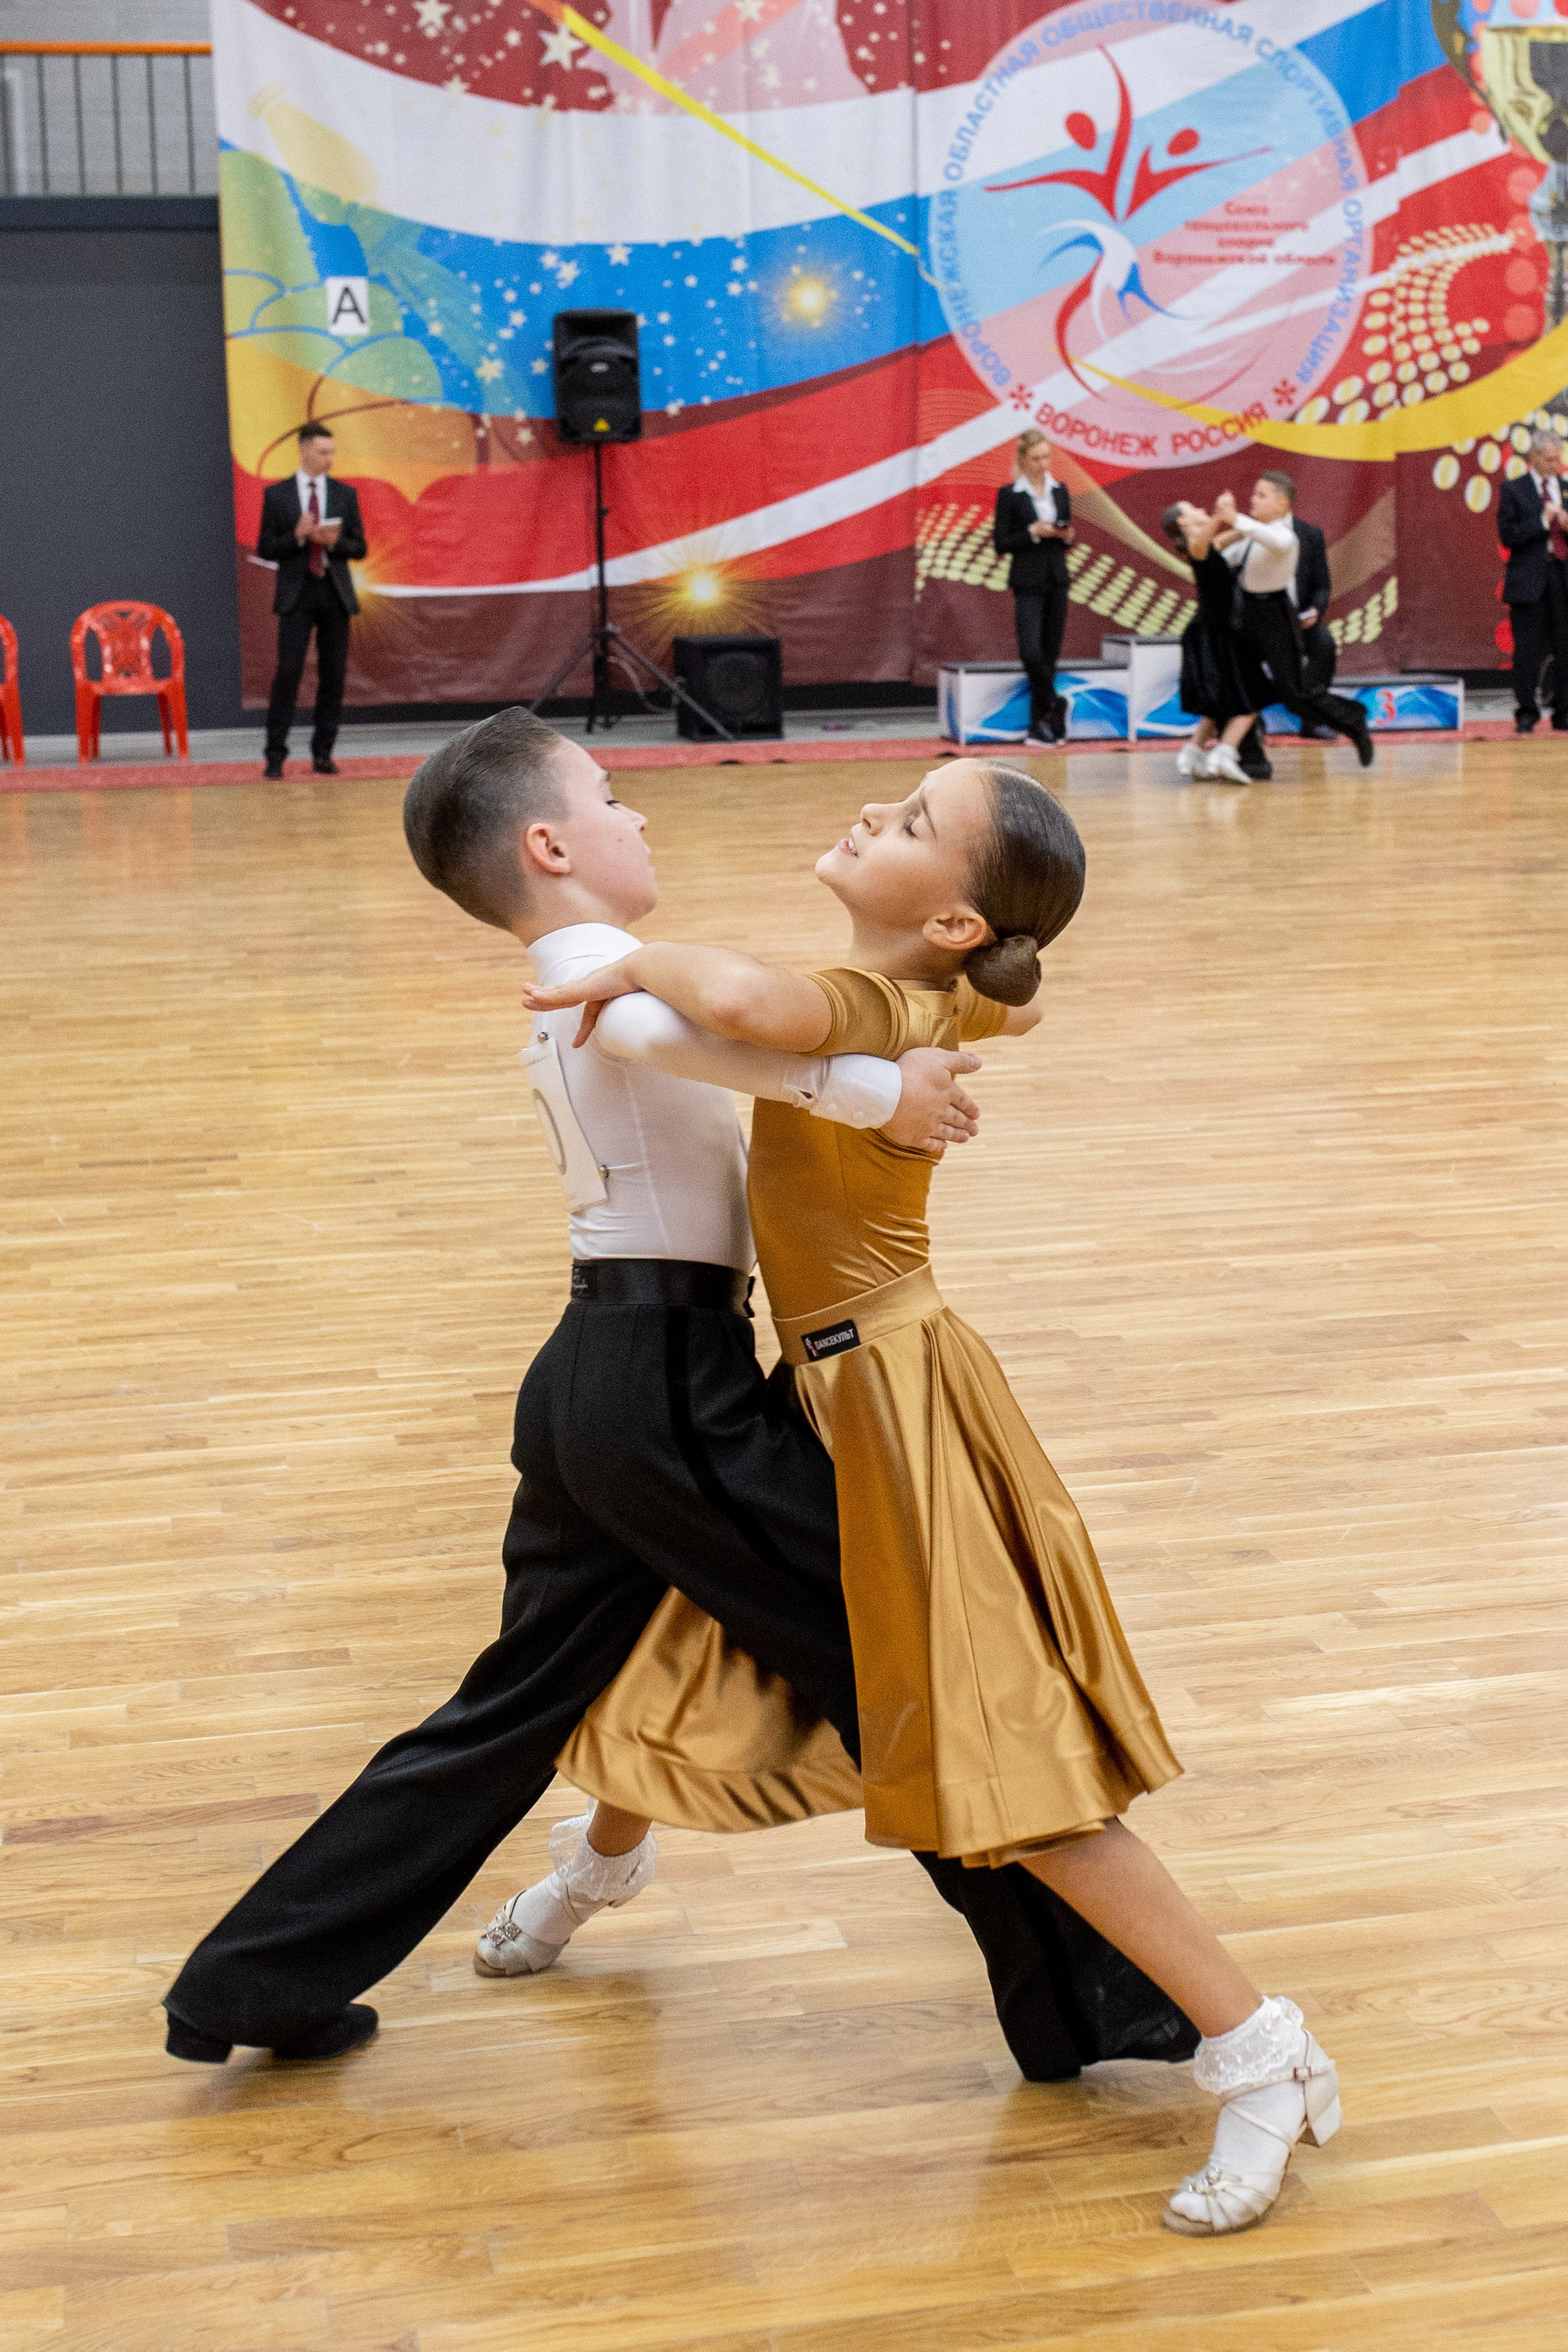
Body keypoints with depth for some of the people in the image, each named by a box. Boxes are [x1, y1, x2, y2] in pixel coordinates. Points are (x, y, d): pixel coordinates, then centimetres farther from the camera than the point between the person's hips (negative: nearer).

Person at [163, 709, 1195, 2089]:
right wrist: (869, 1089, -37)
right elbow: (665, 1027, -38)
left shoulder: (566, 996, 19)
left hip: (589, 1382, 10)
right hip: (673, 1381, -10)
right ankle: (1083, 2001, 8)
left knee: (518, 1707, 18)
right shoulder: (611, 965, -13)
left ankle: (260, 1985, 23)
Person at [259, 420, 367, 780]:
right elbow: (265, 550, 1)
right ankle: (275, 755, -7)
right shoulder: (276, 494, 2)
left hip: (335, 592, 3)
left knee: (333, 674, 3)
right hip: (297, 593, -3)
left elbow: (359, 549, 7)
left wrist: (335, 541, -14)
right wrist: (297, 537, -15)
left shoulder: (346, 494, 8)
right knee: (288, 671, -10)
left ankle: (323, 753, 11)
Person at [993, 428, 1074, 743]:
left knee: (1050, 654, 3)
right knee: (1031, 651, -18)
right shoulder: (1009, 494, -3)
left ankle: (1039, 725, 8)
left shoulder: (1059, 491, 11)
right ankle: (1054, 705, 5)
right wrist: (1033, 532, -16)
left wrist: (1067, 537, -4)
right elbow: (1000, 544, -5)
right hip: (1028, 583, -4)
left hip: (1057, 581, 4)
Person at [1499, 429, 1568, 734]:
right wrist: (1543, 521, -14)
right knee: (1529, 651, -3)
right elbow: (1508, 535, -7)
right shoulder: (1514, 491, 2)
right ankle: (1526, 715, 2)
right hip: (1529, 580, -4)